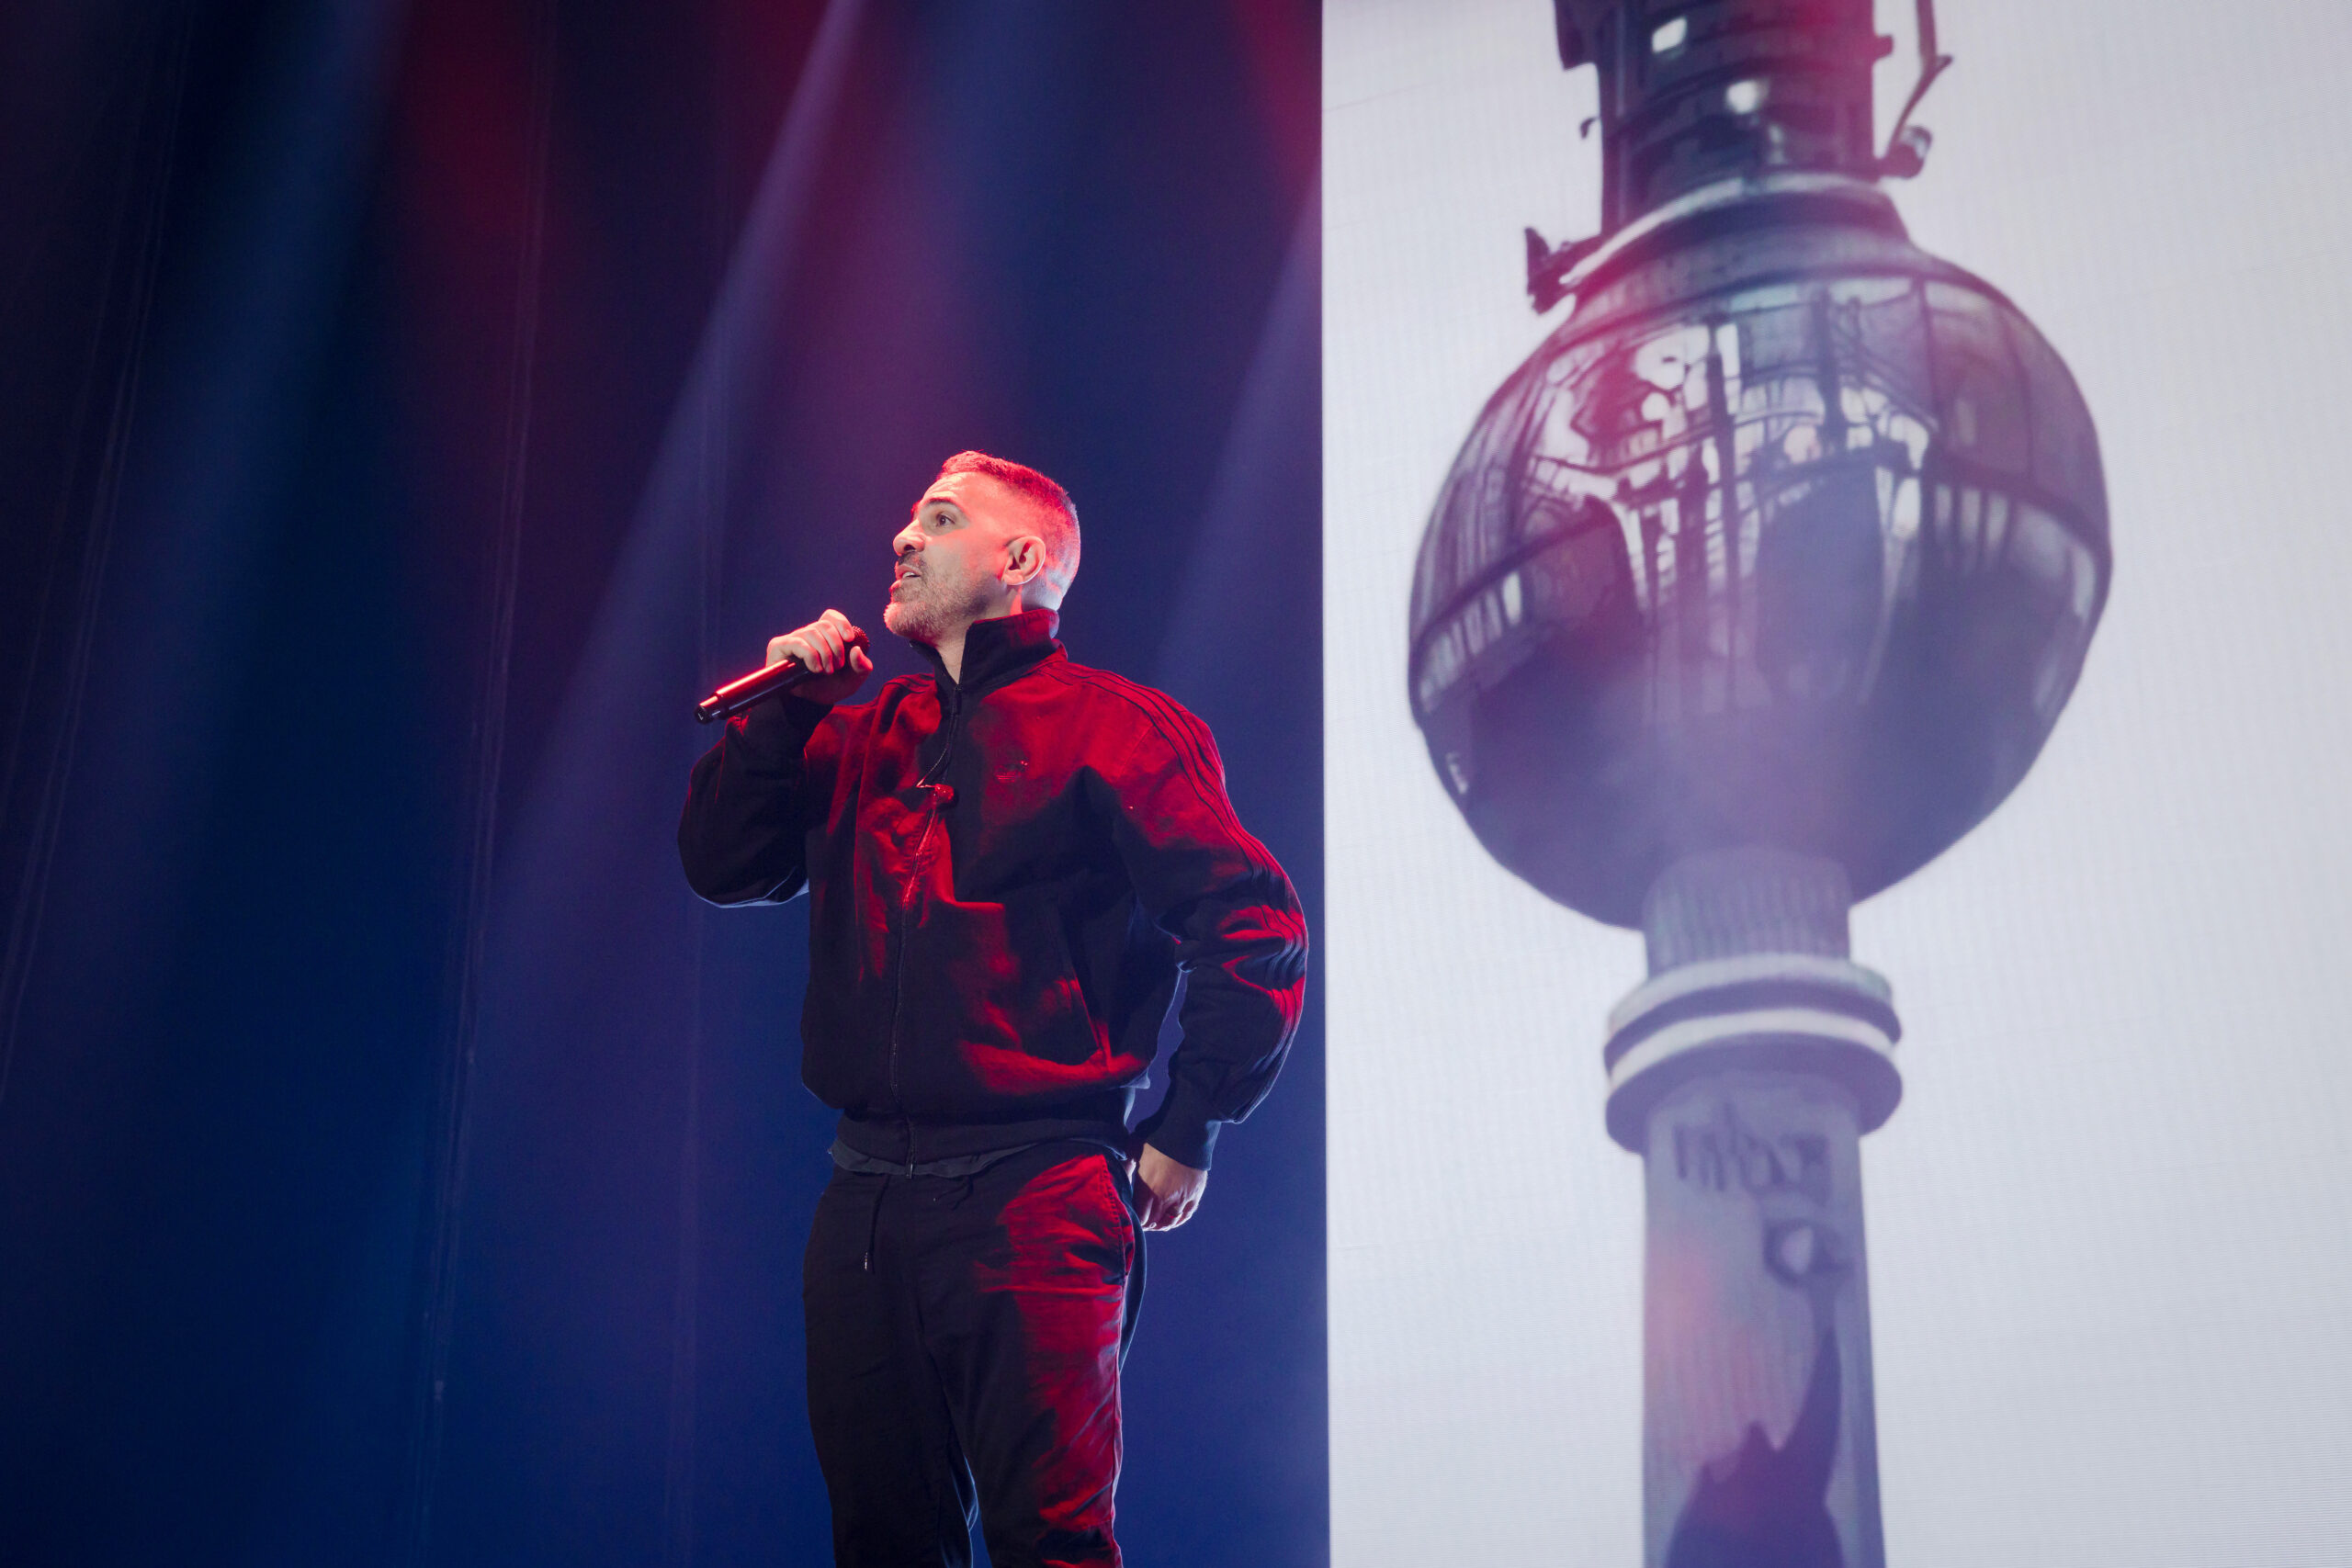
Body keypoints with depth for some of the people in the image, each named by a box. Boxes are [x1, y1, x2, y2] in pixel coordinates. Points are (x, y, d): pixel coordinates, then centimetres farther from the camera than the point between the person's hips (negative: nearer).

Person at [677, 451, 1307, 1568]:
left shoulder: (1106, 729, -2)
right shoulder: (864, 736, 18)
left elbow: (1258, 931, -6)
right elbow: (723, 865, 15)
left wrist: (1186, 1136, -6)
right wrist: (784, 703, 5)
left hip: (1031, 1201, -6)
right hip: (866, 1197, 6)